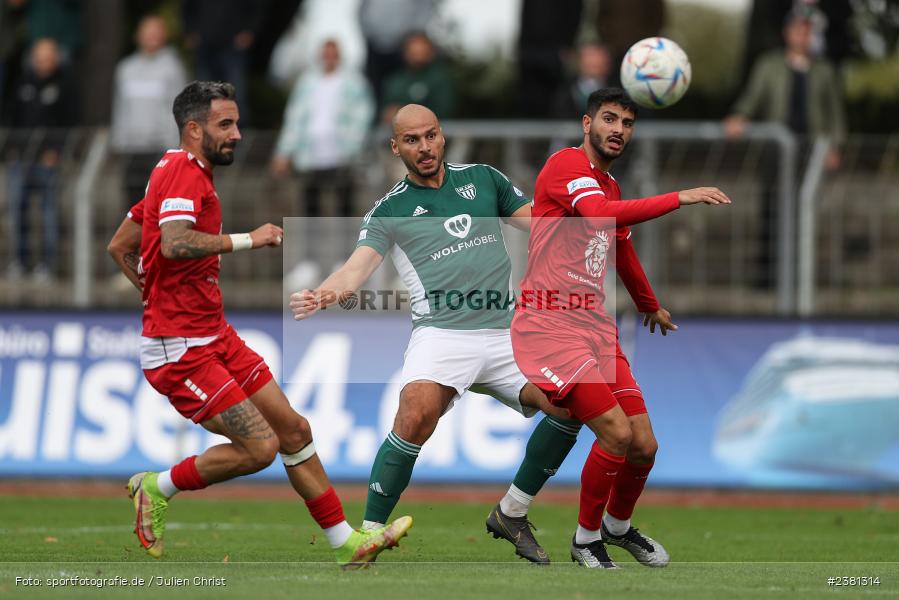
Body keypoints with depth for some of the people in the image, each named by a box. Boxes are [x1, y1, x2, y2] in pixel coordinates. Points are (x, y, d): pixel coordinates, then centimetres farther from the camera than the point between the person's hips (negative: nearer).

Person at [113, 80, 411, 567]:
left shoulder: (172, 172, 16)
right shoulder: (185, 173, -16)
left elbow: (119, 245, 22)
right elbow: (176, 243, -34)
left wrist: (153, 297, 21)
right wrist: (249, 240, -25)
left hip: (215, 336, 11)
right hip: (180, 351, -11)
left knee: (294, 430, 8)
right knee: (259, 446, -14)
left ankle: (347, 544, 13)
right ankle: (159, 488, 5)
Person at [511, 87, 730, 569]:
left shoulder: (610, 186, 18)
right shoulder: (566, 164, -10)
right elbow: (601, 216, -30)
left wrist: (651, 307, 52)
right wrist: (678, 199, -29)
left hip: (596, 327, 8)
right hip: (550, 325, -8)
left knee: (643, 447, 2)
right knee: (617, 433, -18)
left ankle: (618, 525, 31)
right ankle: (586, 538, 3)